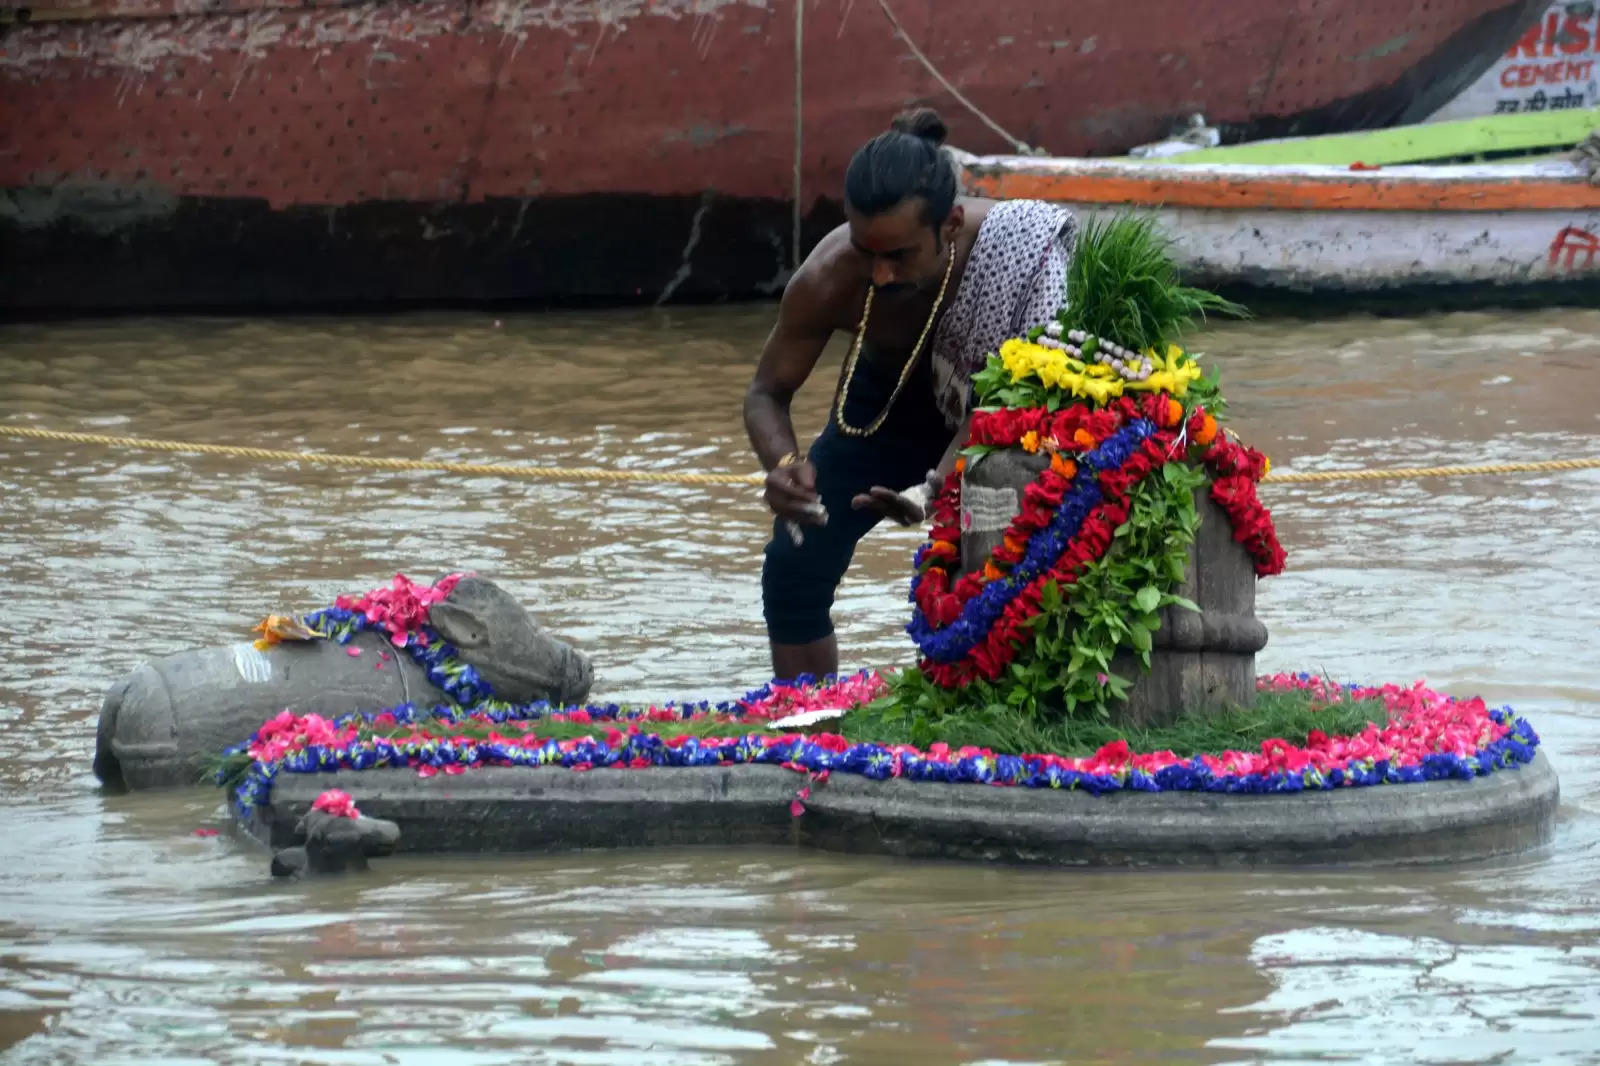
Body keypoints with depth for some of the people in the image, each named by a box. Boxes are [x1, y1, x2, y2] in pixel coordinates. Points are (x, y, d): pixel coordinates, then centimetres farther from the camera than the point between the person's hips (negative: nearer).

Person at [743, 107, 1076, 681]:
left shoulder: (1013, 246, -40)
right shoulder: (827, 279, -35)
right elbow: (768, 392, -19)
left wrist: (940, 488, -52)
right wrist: (783, 464, -42)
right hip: (885, 406, 2)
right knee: (792, 568, -8)